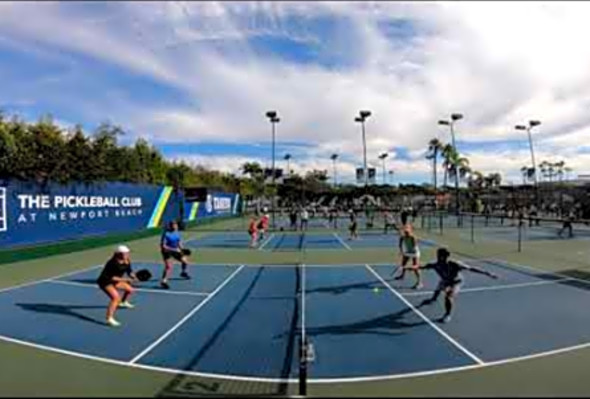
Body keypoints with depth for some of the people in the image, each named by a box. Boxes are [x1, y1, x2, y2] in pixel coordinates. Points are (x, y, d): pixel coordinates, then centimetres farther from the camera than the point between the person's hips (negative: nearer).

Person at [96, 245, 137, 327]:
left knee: (130, 290, 20)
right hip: (105, 282, -9)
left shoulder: (126, 262, -9)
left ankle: (123, 302, 51)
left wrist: (133, 277, -20)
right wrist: (124, 279, -36)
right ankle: (109, 319, -24)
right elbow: (111, 277, -32)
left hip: (115, 280, 9)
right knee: (116, 297, -28)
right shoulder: (113, 263, -32)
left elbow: (129, 271, 0)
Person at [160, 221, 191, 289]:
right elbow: (163, 246, -27)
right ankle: (163, 282, -10)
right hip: (167, 251, -7)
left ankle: (183, 273, 41)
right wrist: (174, 249, -32)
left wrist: (181, 250, -7)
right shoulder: (166, 234, -26)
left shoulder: (177, 233, -4)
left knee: (185, 261, 13)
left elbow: (179, 242, 9)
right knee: (169, 267, -21)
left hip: (175, 250, 7)